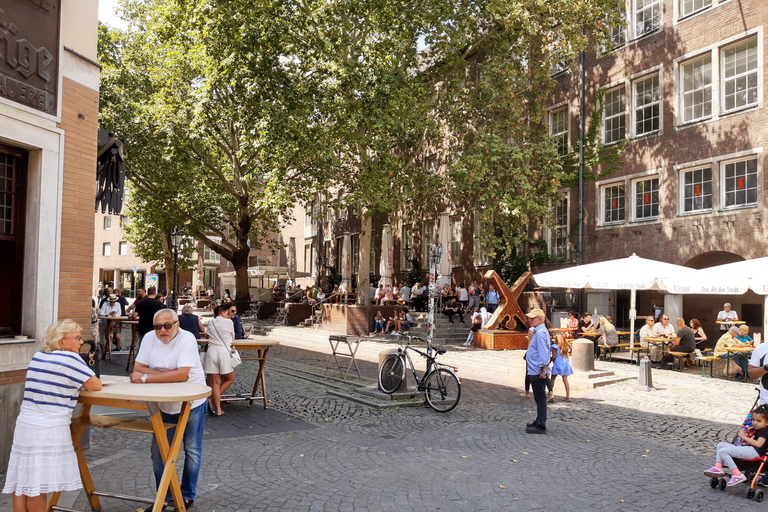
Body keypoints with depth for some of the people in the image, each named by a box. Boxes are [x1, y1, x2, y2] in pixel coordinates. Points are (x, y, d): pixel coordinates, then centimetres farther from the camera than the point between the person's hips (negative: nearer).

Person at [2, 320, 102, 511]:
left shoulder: (37, 357, 12)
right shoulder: (70, 358, -12)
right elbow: (96, 386, -9)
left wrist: (79, 380, 16)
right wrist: (87, 379, 12)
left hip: (24, 425, 8)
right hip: (48, 431, -8)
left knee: (21, 484, 11)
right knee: (37, 487, -2)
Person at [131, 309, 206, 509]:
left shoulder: (187, 339, -21)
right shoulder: (149, 338, -5)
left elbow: (182, 374, -30)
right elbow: (138, 368, -10)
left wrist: (146, 377, -29)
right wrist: (169, 375, -22)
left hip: (192, 404, -4)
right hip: (164, 405, 5)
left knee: (192, 452, 8)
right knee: (158, 452, 9)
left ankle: (187, 496, 26)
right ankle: (164, 497, 26)